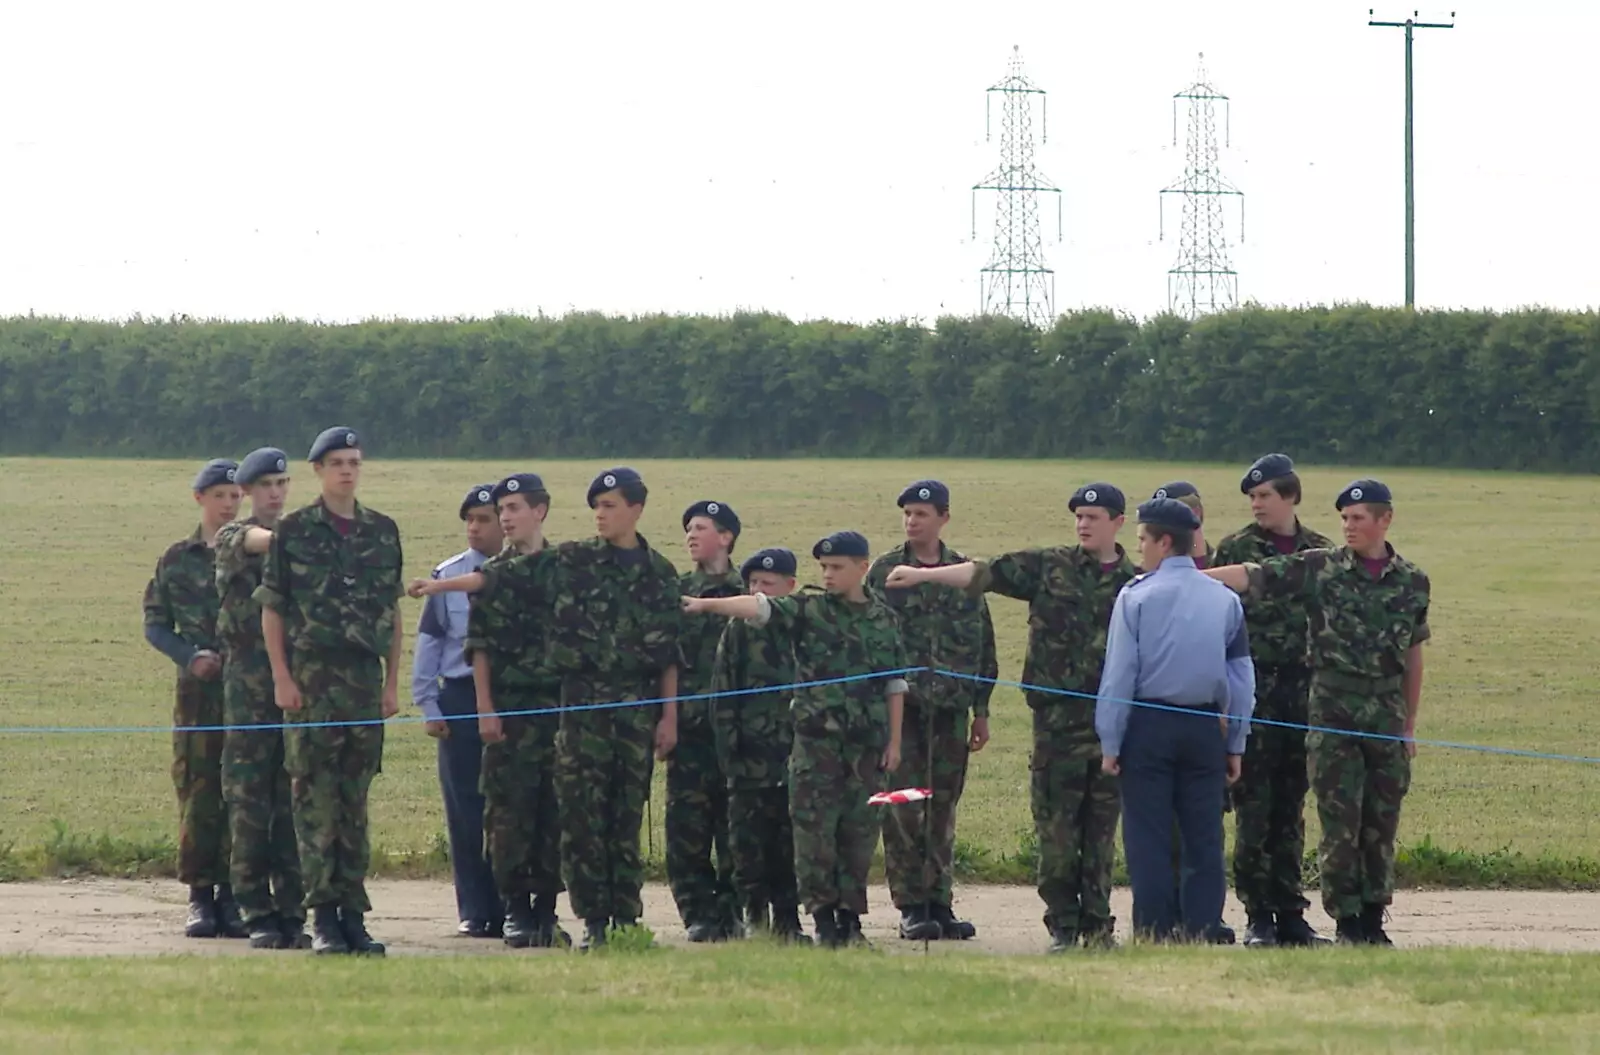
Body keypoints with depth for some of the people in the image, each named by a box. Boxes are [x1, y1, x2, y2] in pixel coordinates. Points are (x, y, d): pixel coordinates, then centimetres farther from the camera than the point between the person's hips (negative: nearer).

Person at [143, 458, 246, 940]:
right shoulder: (178, 559, 9)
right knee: (198, 793, -3)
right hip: (198, 689, 0)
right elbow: (155, 623, 9)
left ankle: (233, 896, 2)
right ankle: (200, 897, 2)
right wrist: (190, 656, -8)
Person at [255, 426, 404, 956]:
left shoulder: (383, 532, 11)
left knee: (355, 801, 6)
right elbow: (271, 609, 0)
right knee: (314, 798, -4)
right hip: (312, 678, -3)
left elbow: (393, 613, 15)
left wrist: (392, 682, 10)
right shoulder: (293, 532, 0)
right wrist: (282, 677, -8)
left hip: (366, 677, 3)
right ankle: (323, 917, -3)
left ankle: (353, 913, 10)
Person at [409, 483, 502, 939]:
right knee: (465, 812, 1)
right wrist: (428, 705, 4)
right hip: (460, 700, 1)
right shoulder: (448, 576, 6)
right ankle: (474, 911, 6)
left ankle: (508, 908, 5)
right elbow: (429, 640, 10)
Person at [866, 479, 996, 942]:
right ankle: (911, 907, -1)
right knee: (903, 812, -5)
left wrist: (981, 710, 11)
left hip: (951, 711, 2)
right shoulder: (884, 573, 3)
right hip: (900, 707, -2)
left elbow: (983, 643, 14)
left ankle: (939, 903, 12)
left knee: (943, 811, 5)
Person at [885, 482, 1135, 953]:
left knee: (1101, 830, 4)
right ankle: (1062, 925, 5)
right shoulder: (1048, 568, 5)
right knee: (1056, 826, -2)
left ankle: (1097, 924, 11)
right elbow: (985, 574, -2)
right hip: (1057, 719, -1)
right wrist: (923, 575, -13)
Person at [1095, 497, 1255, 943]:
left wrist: (1110, 743, -2)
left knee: (1148, 841, 1)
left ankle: (1153, 939, -1)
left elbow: (1119, 673, -7)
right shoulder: (1225, 600, 5)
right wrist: (1235, 744, 15)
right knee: (1204, 842, 7)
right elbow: (1242, 676, 8)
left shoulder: (1136, 596, -7)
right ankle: (1203, 936, 5)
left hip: (1148, 725, -3)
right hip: (1204, 727, 3)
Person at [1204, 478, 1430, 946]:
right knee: (1340, 823, -3)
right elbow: (1249, 576, -6)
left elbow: (1412, 657, 14)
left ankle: (1373, 919, 14)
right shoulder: (1318, 568, 0)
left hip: (1386, 713, 2)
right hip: (1333, 711, -2)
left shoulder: (1411, 581, 7)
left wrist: (1409, 726, 15)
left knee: (1382, 823, 5)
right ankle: (1346, 921, 4)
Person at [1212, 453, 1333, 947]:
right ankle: (1258, 916, 0)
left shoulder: (1320, 552, 10)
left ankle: (1289, 912, 12)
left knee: (1292, 807, 7)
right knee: (1254, 807, -4)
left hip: (1304, 689, 3)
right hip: (1254, 689, -3)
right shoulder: (1234, 550, 1)